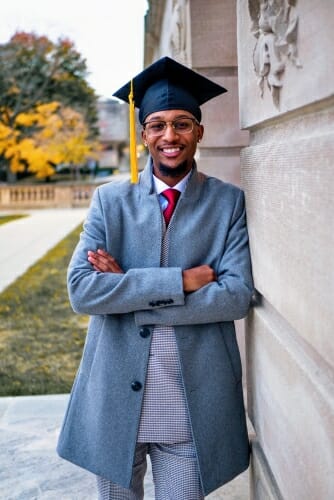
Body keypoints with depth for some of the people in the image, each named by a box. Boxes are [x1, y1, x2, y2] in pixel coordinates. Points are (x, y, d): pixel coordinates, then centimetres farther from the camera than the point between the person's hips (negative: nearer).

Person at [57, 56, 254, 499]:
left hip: (194, 407, -1)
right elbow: (81, 289, -11)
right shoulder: (111, 200, 1)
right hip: (116, 398, 1)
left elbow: (237, 296, -13)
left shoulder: (229, 202, -2)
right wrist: (180, 281, -20)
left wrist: (126, 291, -15)